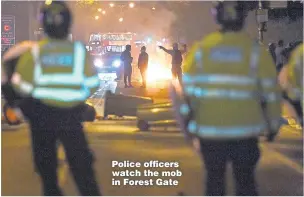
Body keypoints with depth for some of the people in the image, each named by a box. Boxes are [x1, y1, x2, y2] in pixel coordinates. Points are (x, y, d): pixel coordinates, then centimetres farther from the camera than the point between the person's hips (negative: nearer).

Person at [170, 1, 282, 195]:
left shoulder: (200, 49, 0)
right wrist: (273, 124, 9)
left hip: (209, 130, 2)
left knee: (215, 179, 15)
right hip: (245, 130, -1)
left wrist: (188, 123, 11)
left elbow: (188, 89, 1)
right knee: (245, 180, 11)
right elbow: (271, 92, -3)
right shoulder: (256, 50, -5)